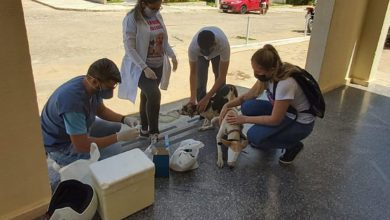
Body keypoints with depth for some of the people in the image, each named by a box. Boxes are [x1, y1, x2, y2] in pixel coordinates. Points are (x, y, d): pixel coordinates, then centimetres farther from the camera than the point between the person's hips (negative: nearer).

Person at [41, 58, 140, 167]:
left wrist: (124, 119, -9)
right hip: (60, 145, -8)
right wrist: (119, 137, -31)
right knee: (114, 149, -18)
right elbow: (81, 145, -34)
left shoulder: (91, 86, -13)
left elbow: (101, 110, 6)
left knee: (117, 127, 6)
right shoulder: (73, 100, -38)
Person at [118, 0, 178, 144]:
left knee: (147, 96, 16)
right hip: (140, 67, -6)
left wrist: (172, 55, -1)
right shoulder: (132, 19, -15)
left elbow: (163, 39, 15)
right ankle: (153, 132, -6)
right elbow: (129, 48, -18)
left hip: (158, 66, 6)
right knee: (154, 94, -24)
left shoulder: (158, 16, 5)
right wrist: (145, 68, -24)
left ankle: (144, 129, 32)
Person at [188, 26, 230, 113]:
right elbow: (193, 73, -30)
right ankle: (202, 112, 4)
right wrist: (193, 97, -39)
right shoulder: (193, 47, -42)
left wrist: (207, 98, -43)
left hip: (218, 53, 0)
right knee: (200, 82, -11)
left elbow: (222, 77, -39)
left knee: (220, 82, -8)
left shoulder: (223, 44, -46)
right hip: (200, 55, 1)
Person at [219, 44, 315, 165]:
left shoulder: (285, 83, -35)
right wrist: (227, 105, -13)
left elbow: (275, 120, -26)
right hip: (281, 111, 7)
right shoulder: (268, 75, -11)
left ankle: (293, 146, 2)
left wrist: (245, 119, -20)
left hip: (301, 123, -7)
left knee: (254, 136, -23)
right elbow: (248, 96, 2)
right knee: (248, 107, -13)